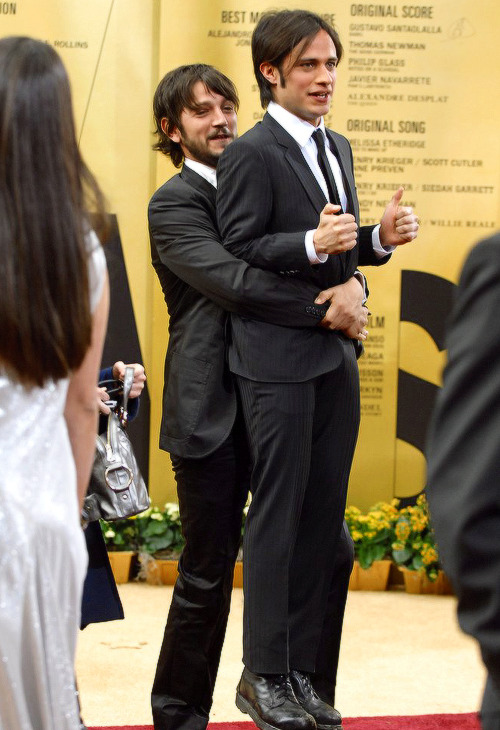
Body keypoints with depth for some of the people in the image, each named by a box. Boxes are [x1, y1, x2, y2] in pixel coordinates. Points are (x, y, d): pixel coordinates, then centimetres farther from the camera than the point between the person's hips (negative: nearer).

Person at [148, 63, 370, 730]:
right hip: (214, 413, -6)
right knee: (208, 574, 2)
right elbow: (237, 282, -20)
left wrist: (350, 286, -14)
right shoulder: (174, 204, -6)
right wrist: (328, 309, -17)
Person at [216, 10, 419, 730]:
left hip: (336, 355, 8)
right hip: (278, 360, -8)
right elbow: (236, 255, -13)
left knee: (323, 515, 9)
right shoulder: (252, 153, -10)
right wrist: (313, 243, -25)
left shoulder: (337, 147, 16)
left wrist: (380, 237, 1)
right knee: (278, 515, -1)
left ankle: (301, 671, 19)